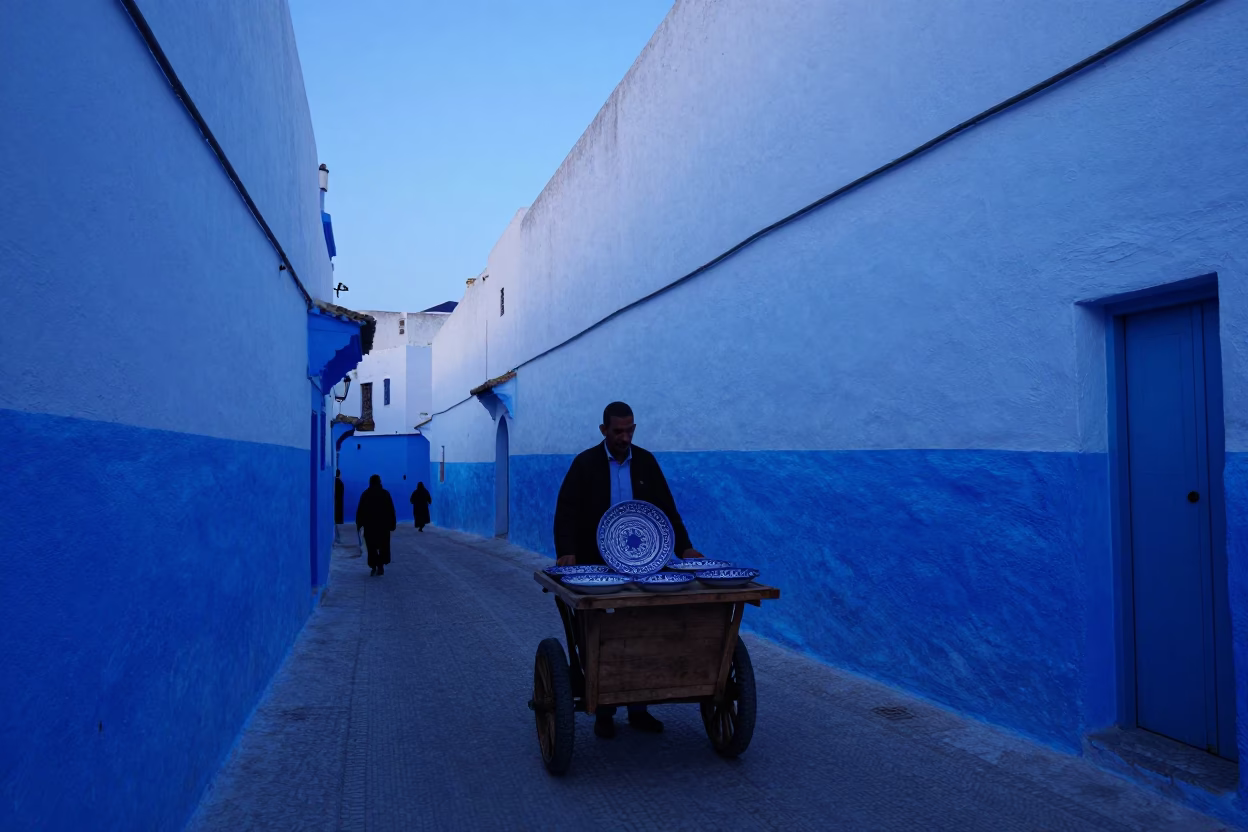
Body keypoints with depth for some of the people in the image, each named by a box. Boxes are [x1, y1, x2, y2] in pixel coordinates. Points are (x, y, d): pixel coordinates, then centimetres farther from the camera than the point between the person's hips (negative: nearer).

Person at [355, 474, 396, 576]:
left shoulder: (365, 494, 2)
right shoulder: (385, 493, 1)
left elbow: (360, 510, 1)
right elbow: (391, 510, -2)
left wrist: (358, 524, 5)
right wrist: (392, 524, 2)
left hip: (369, 525, 1)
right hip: (383, 525, 0)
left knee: (372, 547, 7)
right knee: (383, 546, 9)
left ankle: (374, 567, 0)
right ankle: (381, 565, -3)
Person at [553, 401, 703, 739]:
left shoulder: (646, 461, 2)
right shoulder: (585, 463, -7)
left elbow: (665, 507, 4)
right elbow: (566, 511, -12)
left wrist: (684, 546, -7)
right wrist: (566, 552, -27)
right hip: (597, 565, -2)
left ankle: (638, 708, 19)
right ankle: (602, 711, 18)